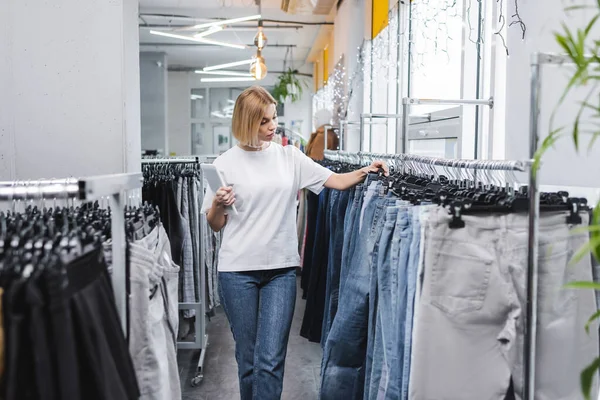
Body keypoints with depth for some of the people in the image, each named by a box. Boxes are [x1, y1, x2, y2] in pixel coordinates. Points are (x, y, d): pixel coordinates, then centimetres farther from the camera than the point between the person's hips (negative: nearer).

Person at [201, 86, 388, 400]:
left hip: (281, 268, 1)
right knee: (247, 358, 11)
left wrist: (363, 172, -15)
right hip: (238, 270, -1)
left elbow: (334, 181, 3)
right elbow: (216, 225, 4)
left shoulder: (290, 157, 5)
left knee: (271, 360, -2)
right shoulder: (226, 163, 0)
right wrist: (218, 205, -17)